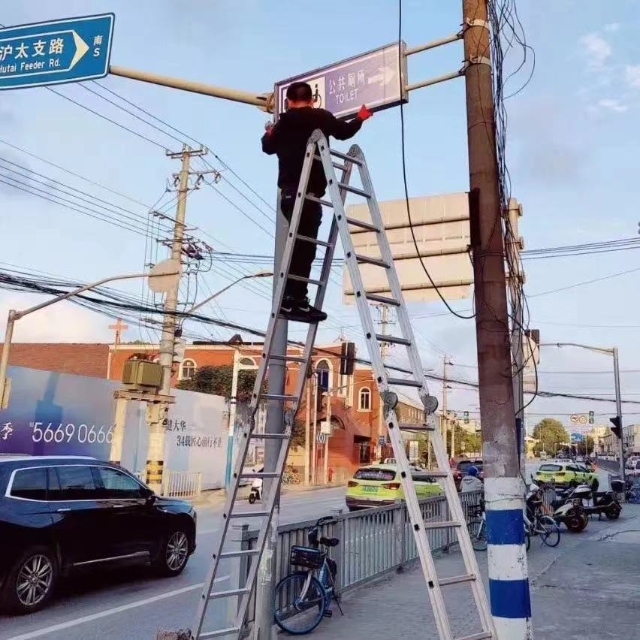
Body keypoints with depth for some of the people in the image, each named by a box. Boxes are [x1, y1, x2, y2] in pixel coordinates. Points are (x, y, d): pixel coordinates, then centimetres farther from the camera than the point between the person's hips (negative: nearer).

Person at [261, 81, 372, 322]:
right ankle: (294, 301, -16)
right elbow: (344, 131, 13)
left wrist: (269, 133, 55)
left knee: (300, 246, 8)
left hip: (290, 191, 6)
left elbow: (268, 147, 33)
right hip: (307, 192, -6)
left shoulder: (283, 123, 18)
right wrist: (360, 118, 32)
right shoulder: (321, 117, 5)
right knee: (304, 247, -10)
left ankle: (292, 299, 5)